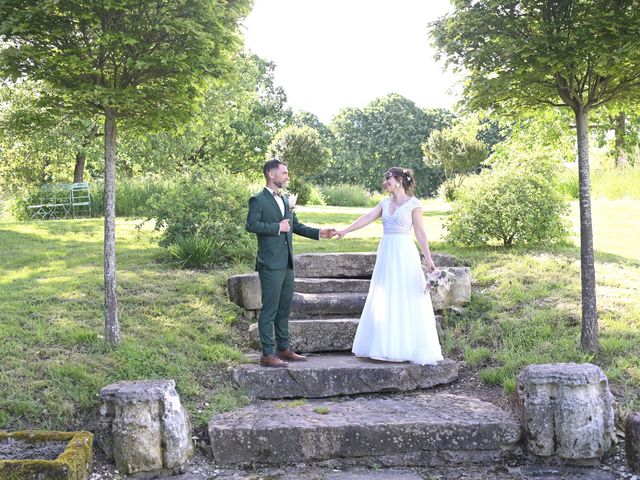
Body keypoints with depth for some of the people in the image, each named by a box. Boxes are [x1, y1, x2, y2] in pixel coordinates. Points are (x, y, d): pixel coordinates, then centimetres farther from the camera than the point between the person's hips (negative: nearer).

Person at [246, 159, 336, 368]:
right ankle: (267, 354, 0)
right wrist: (277, 227, -16)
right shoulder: (258, 200, -7)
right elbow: (251, 224, -19)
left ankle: (284, 349, 25)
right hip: (270, 264, -8)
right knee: (269, 309, -5)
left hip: (287, 264, 8)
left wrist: (319, 233, 12)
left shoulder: (285, 200, 18)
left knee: (284, 309, 15)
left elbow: (296, 226, 23)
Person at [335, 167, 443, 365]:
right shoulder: (385, 203, 12)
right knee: (385, 301, 8)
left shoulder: (413, 203, -3)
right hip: (386, 253, 6)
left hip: (404, 254, -6)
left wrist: (428, 258, -11)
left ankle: (409, 348, 5)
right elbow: (367, 218, 2)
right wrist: (345, 230, -11)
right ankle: (388, 347, 16)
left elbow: (420, 233, -5)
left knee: (407, 300, -3)